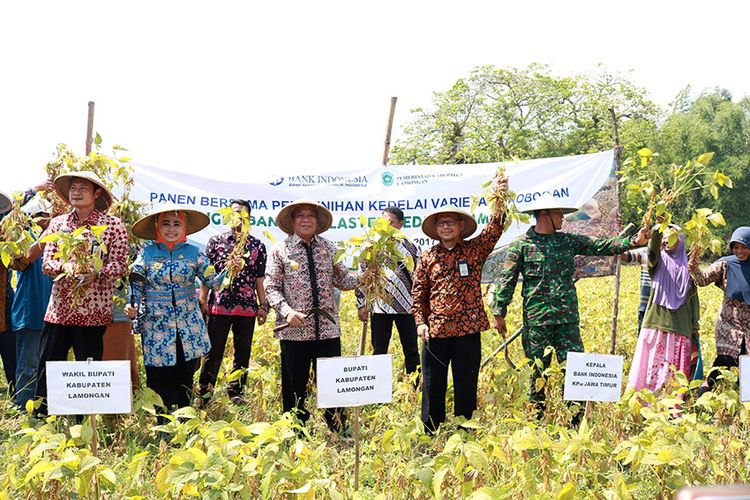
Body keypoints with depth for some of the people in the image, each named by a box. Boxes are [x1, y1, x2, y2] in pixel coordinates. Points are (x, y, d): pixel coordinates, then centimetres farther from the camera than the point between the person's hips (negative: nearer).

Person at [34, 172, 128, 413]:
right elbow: (46, 263, 7)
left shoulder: (112, 224, 0)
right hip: (59, 308, 3)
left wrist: (96, 272, -23)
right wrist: (64, 266, -15)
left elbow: (120, 264, -4)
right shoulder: (58, 222, 11)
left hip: (92, 311, -3)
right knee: (46, 369, 2)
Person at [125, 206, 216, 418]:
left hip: (188, 327, 1)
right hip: (157, 326, -1)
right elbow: (136, 286, 4)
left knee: (185, 379, 8)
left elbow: (211, 280, 0)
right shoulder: (147, 253, 2)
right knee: (159, 381, -1)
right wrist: (132, 307, -13)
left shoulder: (193, 252, 5)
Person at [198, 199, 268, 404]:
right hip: (218, 306, -2)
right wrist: (202, 300, -1)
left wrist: (263, 306, 7)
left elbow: (259, 279, 11)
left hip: (247, 308, 2)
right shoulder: (216, 241, 7)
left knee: (243, 353, 7)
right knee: (213, 352, 2)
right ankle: (204, 396, 10)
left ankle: (236, 394, 17)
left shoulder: (257, 246, 11)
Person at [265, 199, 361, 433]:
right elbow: (271, 288, -1)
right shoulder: (280, 250, 2)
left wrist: (362, 277, -6)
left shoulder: (329, 248, 11)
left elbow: (342, 280, 13)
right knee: (294, 387, 6)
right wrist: (287, 311, -16)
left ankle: (339, 433, 18)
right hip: (294, 330, -2)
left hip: (328, 328, 2)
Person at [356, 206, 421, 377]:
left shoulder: (411, 247, 5)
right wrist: (361, 304, 2)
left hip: (406, 306, 0)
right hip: (379, 307, 0)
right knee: (379, 351, 6)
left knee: (411, 351, 5)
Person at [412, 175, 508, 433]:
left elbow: (495, 229, -13)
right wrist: (420, 321, 0)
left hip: (468, 329, -1)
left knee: (466, 386, 7)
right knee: (433, 386, 7)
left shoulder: (475, 249, 3)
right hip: (435, 330, 1)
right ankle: (430, 435, 20)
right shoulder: (428, 256, 6)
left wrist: (500, 198, -27)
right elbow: (418, 292, 10)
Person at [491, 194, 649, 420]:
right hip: (536, 320, -3)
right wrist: (499, 313, -2)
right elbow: (507, 280, 1)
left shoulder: (569, 241, 13)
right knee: (538, 371, 3)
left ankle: (576, 419, 6)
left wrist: (633, 241, -2)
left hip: (567, 318, 4)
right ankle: (536, 419, 15)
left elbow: (601, 246, 9)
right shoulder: (521, 244, 1)